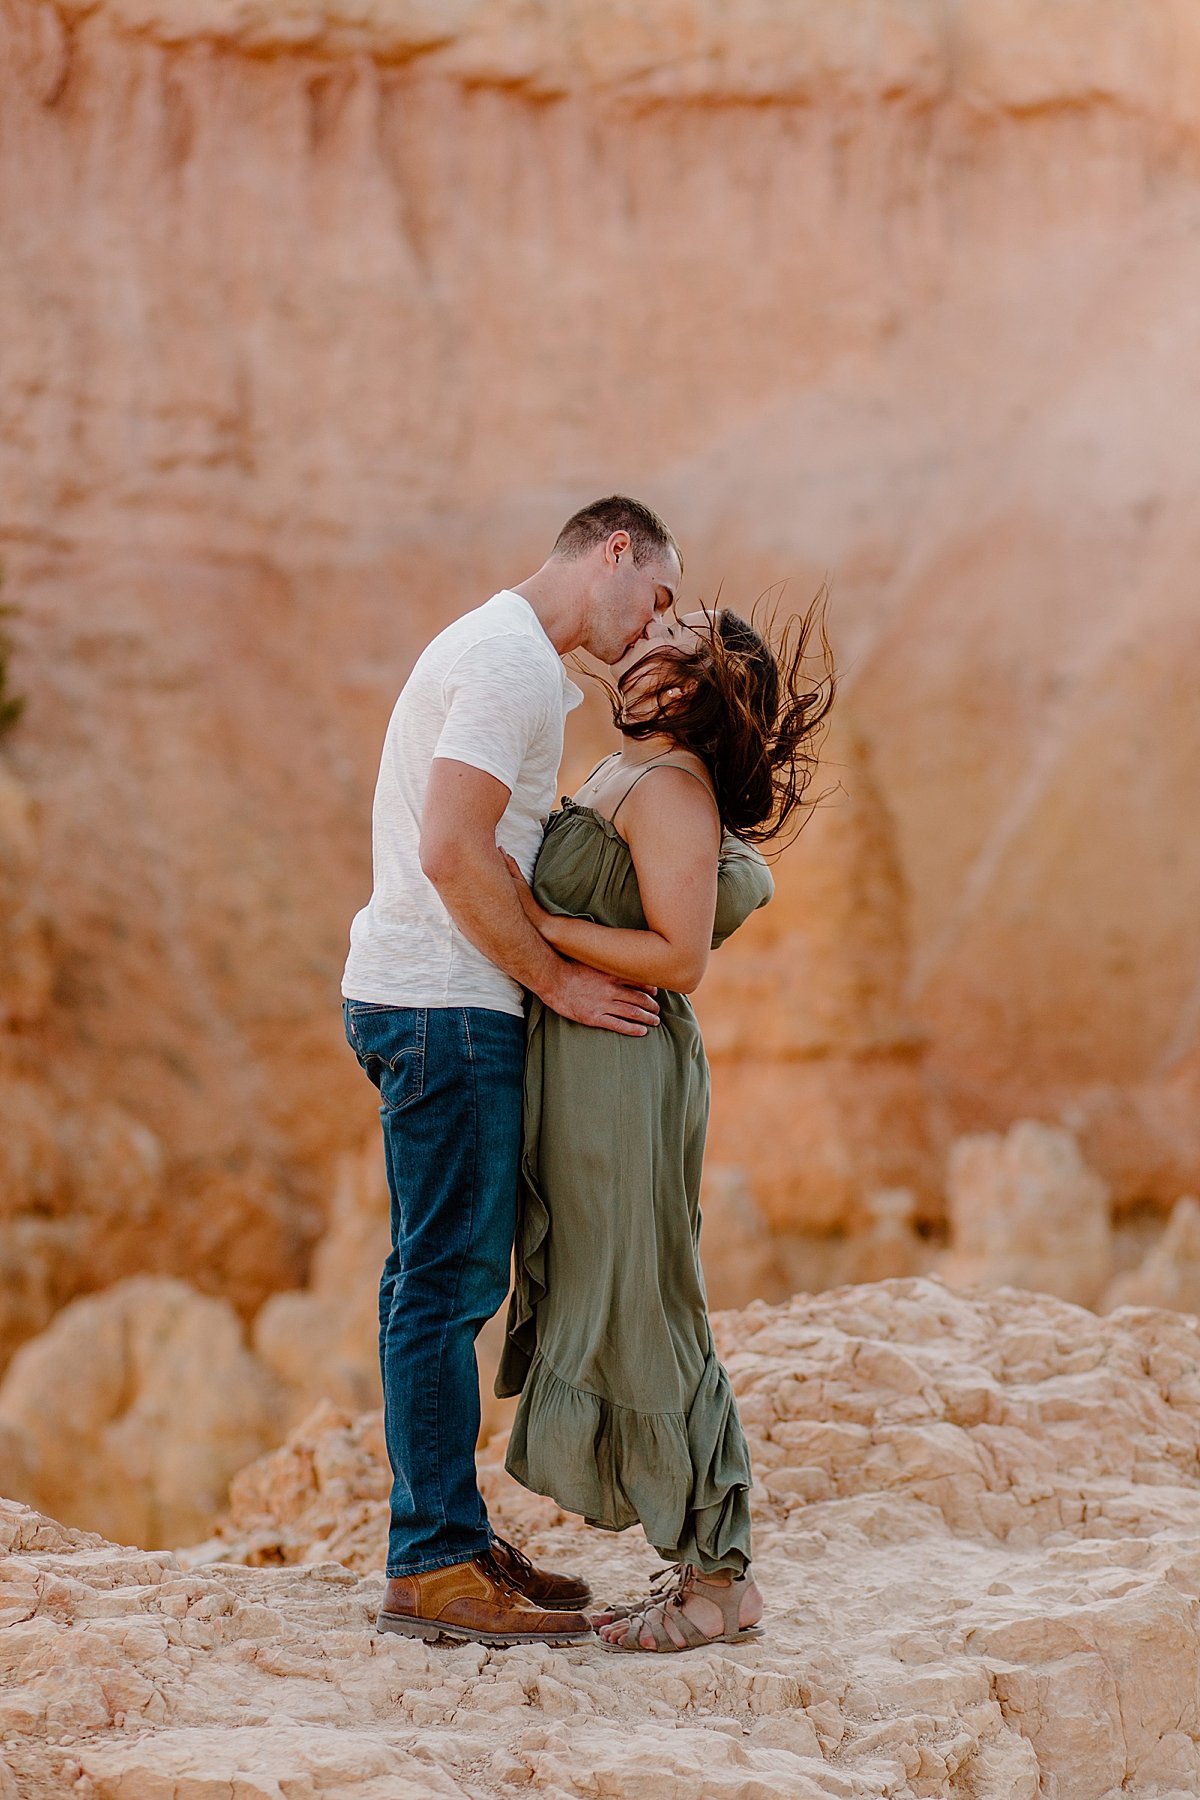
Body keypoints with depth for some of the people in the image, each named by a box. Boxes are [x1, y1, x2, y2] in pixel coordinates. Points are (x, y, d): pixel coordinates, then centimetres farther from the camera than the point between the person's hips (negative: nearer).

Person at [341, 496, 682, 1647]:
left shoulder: (498, 649, 20)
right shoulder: (517, 662, -13)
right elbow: (451, 853, -23)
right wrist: (561, 981, -15)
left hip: (413, 996, 11)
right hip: (444, 1003, -11)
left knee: (438, 1281, 13)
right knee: (449, 1280, -7)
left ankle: (449, 1543, 20)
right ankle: (432, 1569, -3)